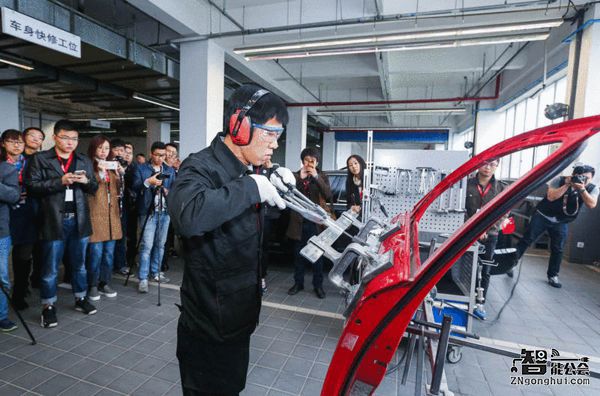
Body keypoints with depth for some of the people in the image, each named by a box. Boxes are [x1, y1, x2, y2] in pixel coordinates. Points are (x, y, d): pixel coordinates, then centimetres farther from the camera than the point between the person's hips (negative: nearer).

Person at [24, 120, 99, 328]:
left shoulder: (84, 161, 11)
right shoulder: (40, 159, 0)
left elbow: (94, 187, 11)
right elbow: (31, 186, -9)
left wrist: (86, 181, -10)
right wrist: (60, 181, -20)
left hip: (79, 219, 3)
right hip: (54, 220, -3)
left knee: (79, 264, 15)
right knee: (50, 268, 6)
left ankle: (81, 299, 29)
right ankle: (48, 306, 20)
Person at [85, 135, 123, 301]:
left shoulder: (112, 166, 17)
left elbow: (119, 190, 14)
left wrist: (120, 174, -1)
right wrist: (98, 171, -20)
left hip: (111, 214, 5)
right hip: (95, 214, -5)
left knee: (109, 252, 9)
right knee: (96, 252, -5)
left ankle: (105, 283, 19)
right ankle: (93, 286, 9)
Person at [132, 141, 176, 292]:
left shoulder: (170, 170, 14)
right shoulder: (141, 169, 3)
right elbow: (135, 188, -6)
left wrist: (169, 192, -9)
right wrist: (148, 182, -22)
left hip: (165, 212, 4)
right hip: (148, 212, -4)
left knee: (160, 244, 10)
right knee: (147, 245, -7)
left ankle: (155, 272, 24)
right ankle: (143, 279, 0)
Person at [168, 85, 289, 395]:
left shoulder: (243, 171, 7)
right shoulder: (201, 167, -21)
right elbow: (188, 214, -43)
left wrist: (279, 181, 1)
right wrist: (252, 187, -33)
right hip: (209, 329, -8)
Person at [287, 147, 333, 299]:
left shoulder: (322, 177, 4)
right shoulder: (295, 176, 5)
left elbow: (328, 196, -11)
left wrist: (316, 177, -19)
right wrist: (300, 179, -19)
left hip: (316, 222, -1)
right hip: (299, 222, 1)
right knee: (298, 255, 11)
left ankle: (318, 285, 20)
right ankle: (298, 283, 26)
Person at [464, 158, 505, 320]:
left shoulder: (500, 188, 3)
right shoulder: (467, 184, -1)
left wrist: (486, 229, -12)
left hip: (489, 236, 1)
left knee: (484, 271, 9)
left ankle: (479, 304, 20)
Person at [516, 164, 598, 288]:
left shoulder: (592, 189, -4)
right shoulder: (559, 180, -12)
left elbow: (592, 204, -20)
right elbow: (550, 197, -22)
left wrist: (582, 189, -28)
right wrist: (567, 185, -25)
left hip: (561, 223, 3)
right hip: (542, 216, -2)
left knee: (558, 249, 5)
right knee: (526, 240, -3)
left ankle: (553, 276, 18)